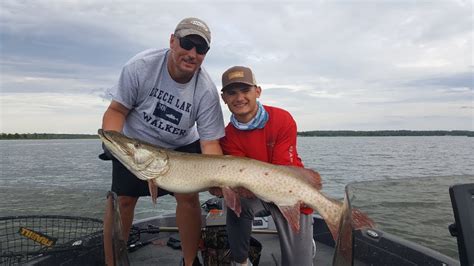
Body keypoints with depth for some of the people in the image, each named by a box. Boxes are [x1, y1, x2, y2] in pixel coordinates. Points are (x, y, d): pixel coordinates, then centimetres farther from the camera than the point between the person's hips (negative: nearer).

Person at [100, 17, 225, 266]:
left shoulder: (206, 90, -25)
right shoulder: (141, 66, -24)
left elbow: (210, 143, -23)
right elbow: (117, 110, -14)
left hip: (181, 146, 0)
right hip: (134, 143, 0)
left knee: (188, 197, -9)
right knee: (122, 199, -1)